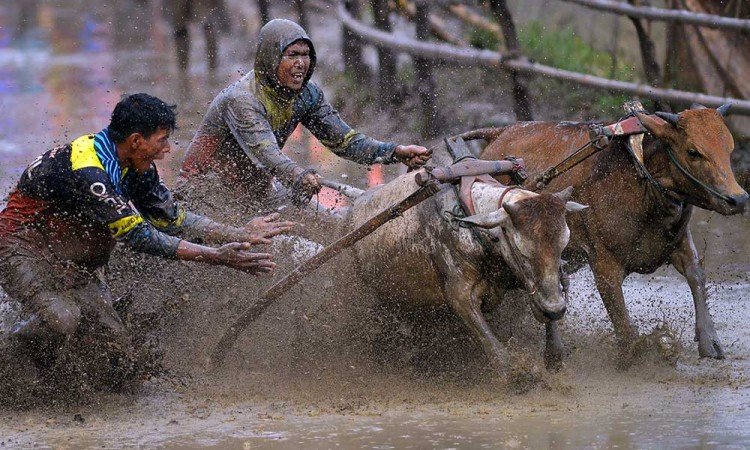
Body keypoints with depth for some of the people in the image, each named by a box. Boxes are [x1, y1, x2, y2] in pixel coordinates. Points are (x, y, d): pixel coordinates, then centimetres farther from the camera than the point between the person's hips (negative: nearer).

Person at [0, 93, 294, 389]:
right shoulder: (87, 172, -32)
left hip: (71, 261, 8)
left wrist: (240, 235, 0)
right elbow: (140, 237, -31)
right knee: (61, 319, -35)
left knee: (121, 358, -7)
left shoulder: (137, 168, -4)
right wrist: (217, 257, -32)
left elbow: (173, 220, 6)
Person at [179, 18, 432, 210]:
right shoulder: (241, 100, -29)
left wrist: (397, 153, -21)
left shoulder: (306, 95, -6)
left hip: (255, 191, 7)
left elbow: (343, 141, -6)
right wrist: (300, 178, -63)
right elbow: (268, 155, -43)